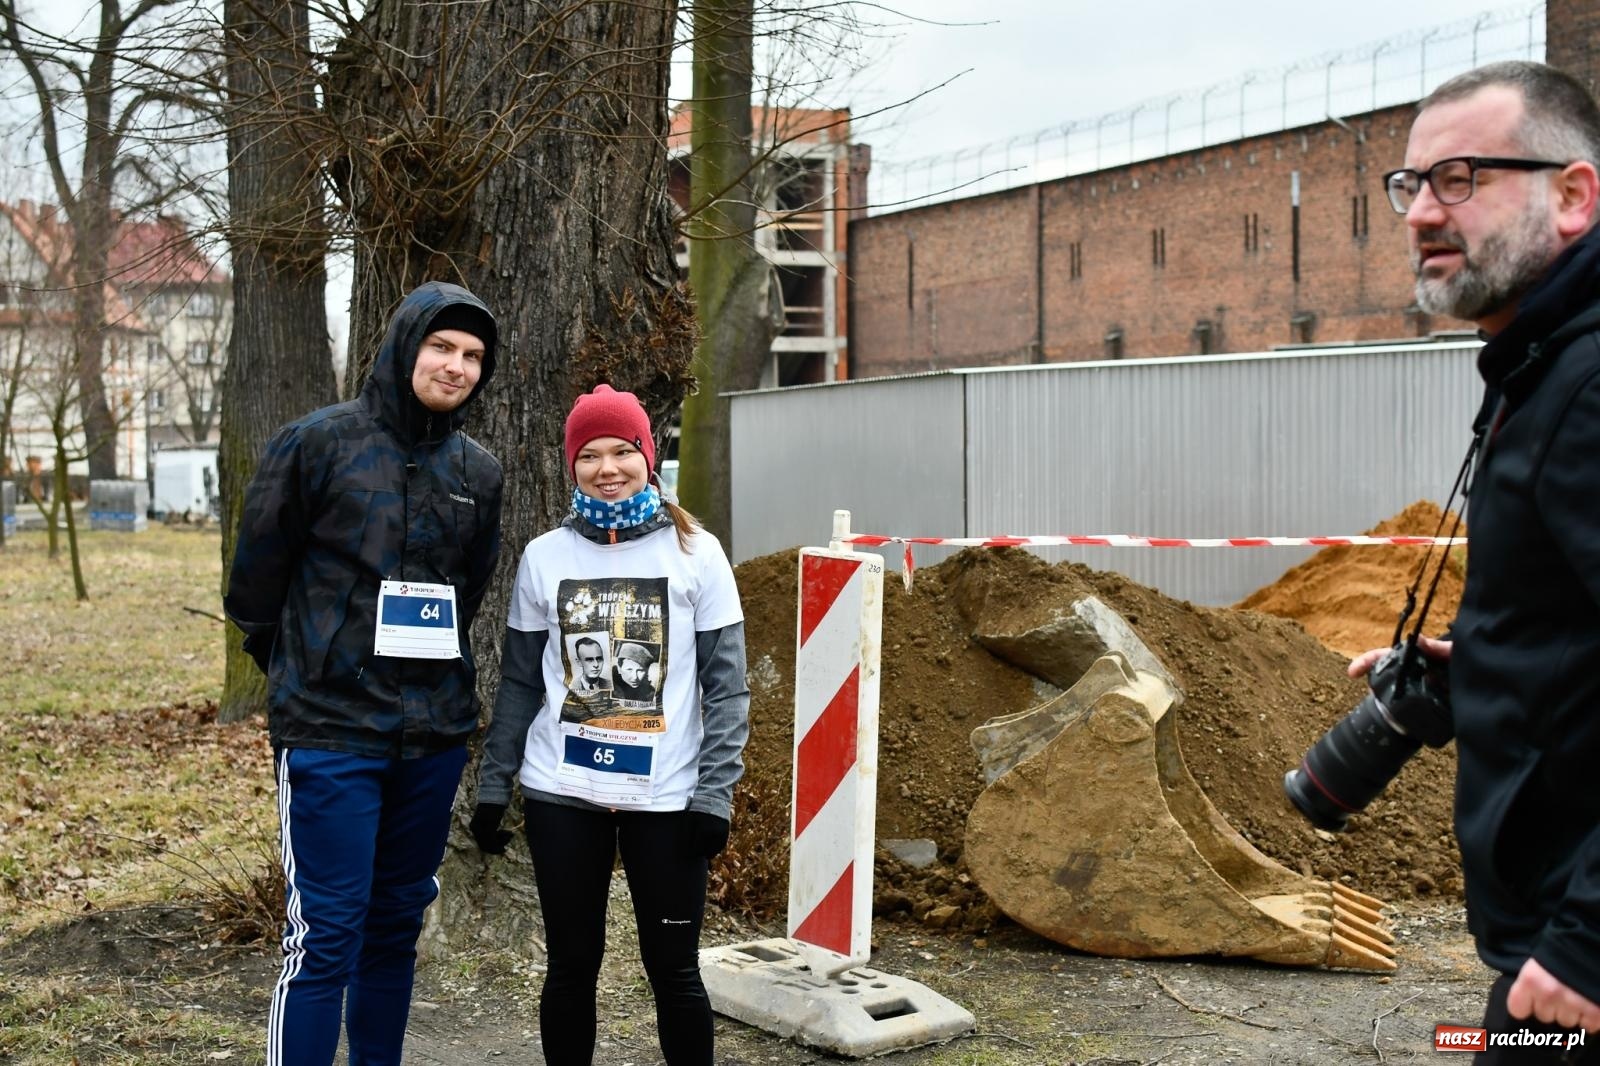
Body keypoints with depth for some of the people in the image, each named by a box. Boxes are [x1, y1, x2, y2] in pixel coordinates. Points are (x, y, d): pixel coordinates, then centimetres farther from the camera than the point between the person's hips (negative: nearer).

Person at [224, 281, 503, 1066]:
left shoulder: (478, 472, 8)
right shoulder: (317, 443, -7)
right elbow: (257, 574, 1)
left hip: (434, 735, 5)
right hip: (331, 732, -5)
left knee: (397, 925, 15)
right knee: (326, 936, -6)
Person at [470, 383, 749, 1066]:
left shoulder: (696, 554, -1)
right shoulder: (544, 557, 5)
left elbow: (726, 684, -2)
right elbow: (520, 683, 9)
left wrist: (715, 793, -8)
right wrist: (493, 788, 6)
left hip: (666, 798, -1)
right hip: (561, 796, 2)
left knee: (674, 970, 4)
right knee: (572, 965, 9)